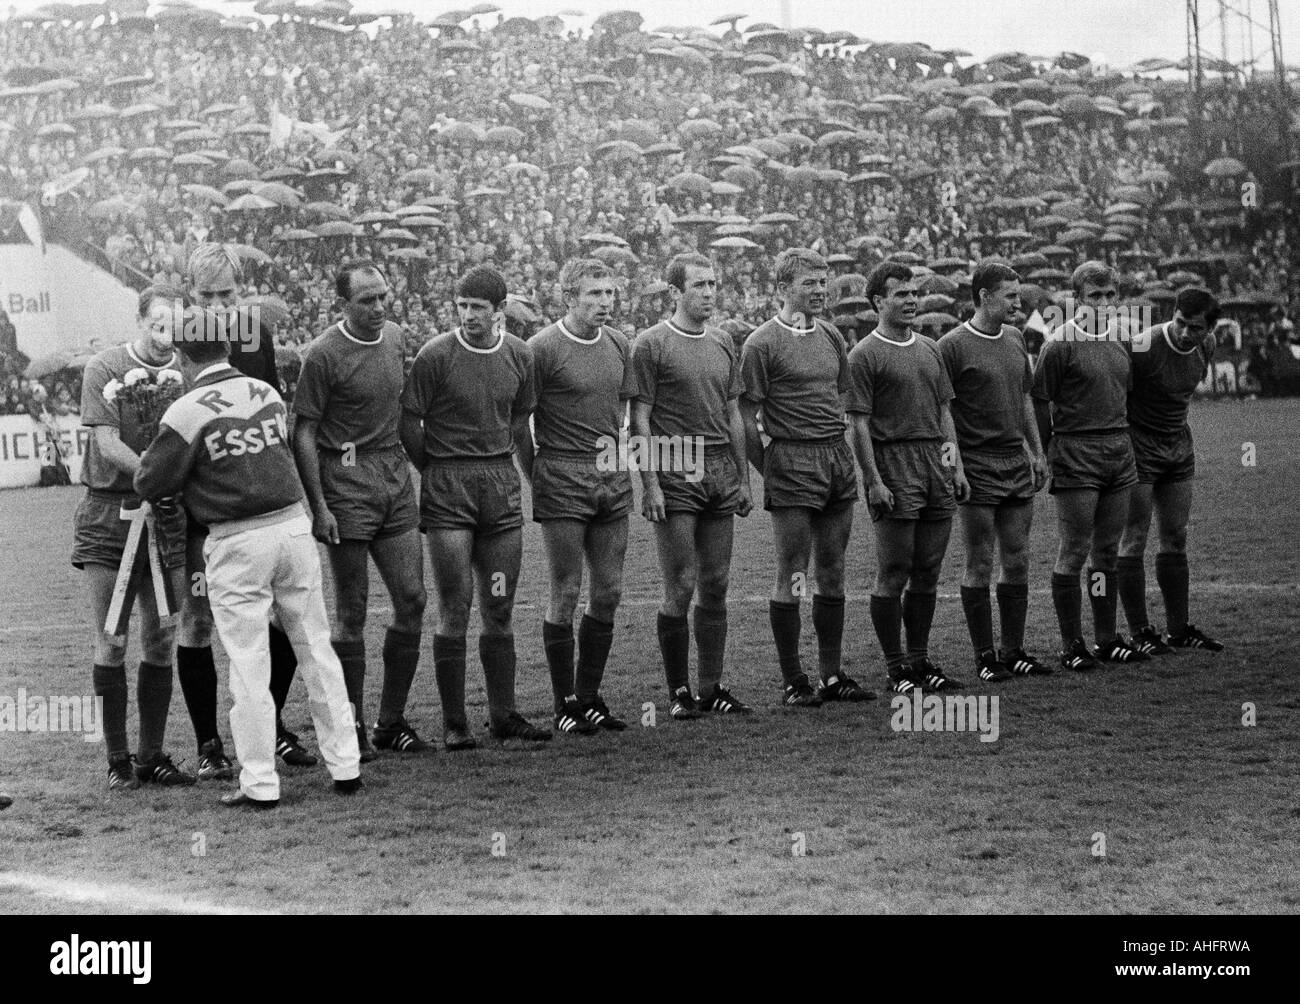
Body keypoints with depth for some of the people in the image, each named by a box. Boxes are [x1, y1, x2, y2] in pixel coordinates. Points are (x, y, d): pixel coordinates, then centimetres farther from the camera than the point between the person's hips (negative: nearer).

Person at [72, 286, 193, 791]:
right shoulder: (104, 368, -5)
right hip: (107, 513, -2)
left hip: (166, 516, 2)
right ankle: (117, 759, 7)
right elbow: (107, 444, -11)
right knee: (110, 644, -1)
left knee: (160, 644, 5)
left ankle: (153, 757, 14)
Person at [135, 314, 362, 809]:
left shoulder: (186, 413, -11)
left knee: (248, 663, 2)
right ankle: (345, 766, 18)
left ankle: (260, 783, 5)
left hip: (237, 544, -4)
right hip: (293, 524, 4)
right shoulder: (269, 394, 4)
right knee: (315, 648, 12)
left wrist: (155, 450, 14)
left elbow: (150, 483, -5)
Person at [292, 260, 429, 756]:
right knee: (352, 611, -1)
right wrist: (318, 506, -14)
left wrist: (417, 467, 16)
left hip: (396, 478, 6)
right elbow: (303, 433, -9)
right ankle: (352, 728, 8)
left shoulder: (397, 338, 9)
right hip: (347, 484, -6)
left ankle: (392, 721, 14)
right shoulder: (324, 354, -11)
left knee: (412, 599, 4)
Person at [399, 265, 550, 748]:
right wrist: (436, 470, 4)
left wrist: (497, 461, 13)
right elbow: (409, 420, -3)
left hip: (502, 486, 4)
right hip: (447, 490, -4)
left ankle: (503, 714, 15)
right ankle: (454, 722, 1)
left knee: (499, 608, 6)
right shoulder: (436, 355, -9)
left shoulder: (519, 355, 5)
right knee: (455, 608, -5)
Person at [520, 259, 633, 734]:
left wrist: (612, 448, 15)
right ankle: (565, 704, 6)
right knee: (566, 594, -2)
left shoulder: (618, 344, 10)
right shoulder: (543, 348, -9)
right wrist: (535, 477, -4)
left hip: (612, 481, 6)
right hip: (561, 482, -6)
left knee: (609, 592, 8)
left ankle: (589, 695, 19)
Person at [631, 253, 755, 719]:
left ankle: (712, 688, 12)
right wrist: (650, 483, -12)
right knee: (680, 588, -4)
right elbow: (640, 419, -6)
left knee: (715, 585, 6)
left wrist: (743, 478, 16)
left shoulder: (723, 343, 15)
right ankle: (679, 690, 4)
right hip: (675, 475, -6)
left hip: (721, 472, 6)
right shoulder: (651, 344, -4)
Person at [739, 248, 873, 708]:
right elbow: (746, 415, -6)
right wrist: (768, 469, -7)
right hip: (791, 465, -6)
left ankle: (831, 675, 15)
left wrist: (839, 450, 15)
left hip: (838, 460, 6)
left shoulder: (831, 336, 13)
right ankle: (793, 682, 2)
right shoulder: (762, 343, -7)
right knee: (791, 578, -3)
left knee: (832, 574, 9)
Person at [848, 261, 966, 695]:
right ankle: (896, 669, 2)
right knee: (893, 574, -3)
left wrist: (957, 467, 13)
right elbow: (859, 423, -9)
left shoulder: (930, 350, 16)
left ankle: (920, 661, 16)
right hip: (893, 467, -6)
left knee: (927, 573, 9)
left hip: (936, 467, 7)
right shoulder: (865, 355, -5)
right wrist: (874, 481, -14)